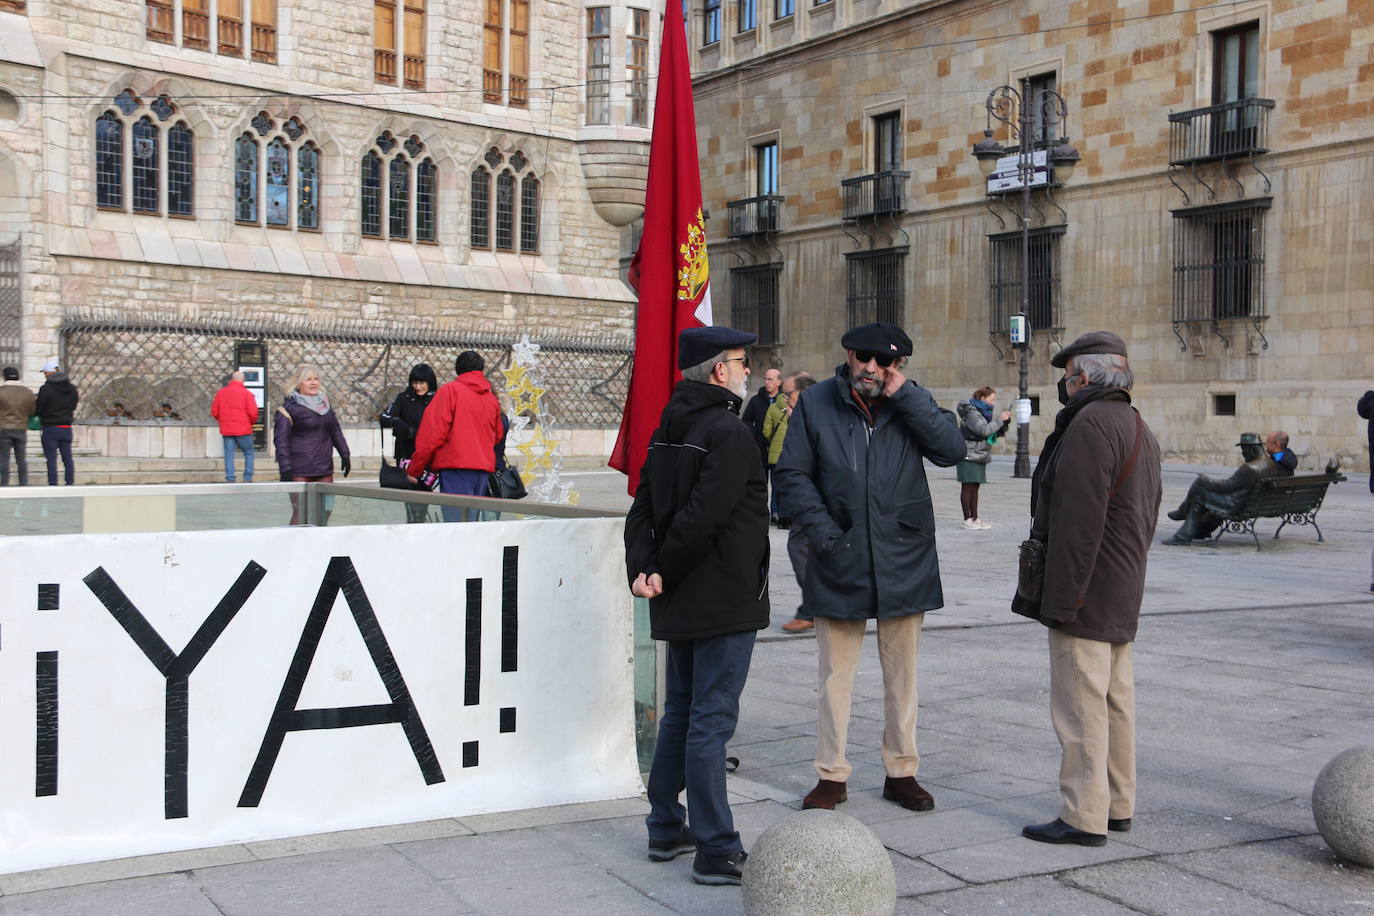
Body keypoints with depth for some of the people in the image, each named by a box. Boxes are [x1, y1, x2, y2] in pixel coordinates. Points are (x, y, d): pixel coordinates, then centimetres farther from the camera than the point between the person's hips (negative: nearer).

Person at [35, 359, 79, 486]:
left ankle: (53, 485, -2)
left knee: (51, 459, -1)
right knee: (67, 458, 11)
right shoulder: (72, 388, 4)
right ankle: (70, 483, 11)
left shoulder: (45, 389, -13)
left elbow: (38, 410, -9)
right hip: (67, 428, 5)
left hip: (50, 428, -5)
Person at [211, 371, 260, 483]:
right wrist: (251, 422, 9)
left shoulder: (220, 392, 7)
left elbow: (214, 412, 8)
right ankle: (247, 479, 3)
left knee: (229, 454, 6)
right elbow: (253, 412, -12)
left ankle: (230, 479, 1)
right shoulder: (247, 393, -5)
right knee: (248, 453, 8)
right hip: (243, 430, -3)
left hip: (226, 430, 3)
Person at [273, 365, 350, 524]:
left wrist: (344, 454, 19)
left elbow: (335, 430, 25)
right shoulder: (290, 407, -5)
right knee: (301, 513, -11)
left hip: (324, 469, 7)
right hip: (300, 471, -7)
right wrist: (285, 468, -17)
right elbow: (280, 439, -10)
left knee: (326, 509, 5)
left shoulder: (324, 402, 16)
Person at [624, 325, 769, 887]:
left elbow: (643, 508, 7)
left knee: (679, 714, 18)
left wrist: (642, 568, -5)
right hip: (725, 603, -9)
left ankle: (666, 829, 28)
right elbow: (701, 516, -25)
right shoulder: (729, 433, -17)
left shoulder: (668, 430, 11)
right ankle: (717, 851, 2)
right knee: (710, 722, -5)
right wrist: (663, 572, -13)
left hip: (681, 604, 9)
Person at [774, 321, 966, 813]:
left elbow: (952, 450, -12)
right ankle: (831, 776, 17)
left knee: (902, 672, 11)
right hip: (840, 561, -1)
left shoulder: (912, 402, 3)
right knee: (835, 673, 6)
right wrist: (823, 532, -9)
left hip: (903, 559, 1)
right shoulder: (816, 403, 0)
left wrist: (905, 396, -16)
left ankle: (901, 772, 24)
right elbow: (792, 474, 1)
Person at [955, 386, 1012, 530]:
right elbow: (984, 430, -24)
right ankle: (967, 519, -2)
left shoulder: (983, 412, 17)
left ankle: (975, 518, 11)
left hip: (980, 457, 9)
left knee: (975, 487, 9)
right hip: (969, 456, -9)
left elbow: (998, 432, 19)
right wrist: (999, 419, -18)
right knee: (968, 487, -4)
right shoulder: (972, 413, -12)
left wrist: (1005, 421, 2)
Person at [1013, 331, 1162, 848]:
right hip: (1123, 594, 10)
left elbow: (1078, 521, -24)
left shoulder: (1090, 425, -17)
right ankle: (1118, 805, 24)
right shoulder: (1139, 428, 16)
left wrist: (1062, 597, -22)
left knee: (1080, 704, -6)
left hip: (1085, 592, -10)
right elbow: (1148, 513, 20)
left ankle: (1084, 816, -2)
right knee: (1115, 698, 16)